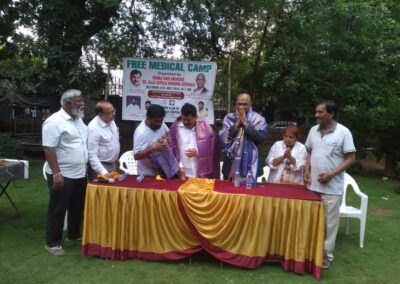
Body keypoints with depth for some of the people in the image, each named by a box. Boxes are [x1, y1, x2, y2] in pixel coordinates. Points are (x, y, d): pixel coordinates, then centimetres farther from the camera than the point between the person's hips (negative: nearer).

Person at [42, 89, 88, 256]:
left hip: (80, 174, 8)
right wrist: (56, 174, -24)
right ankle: (52, 243, 18)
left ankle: (74, 235, 36)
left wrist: (85, 167, 17)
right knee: (57, 210, 4)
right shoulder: (54, 121, -16)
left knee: (77, 207, 19)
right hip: (63, 175, -8)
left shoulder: (78, 120, 11)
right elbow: (48, 149, -20)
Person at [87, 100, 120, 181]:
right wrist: (103, 172, -30)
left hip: (113, 165, 8)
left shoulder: (111, 121, 1)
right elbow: (92, 155, -25)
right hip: (101, 166, -8)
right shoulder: (93, 128, -23)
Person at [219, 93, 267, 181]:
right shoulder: (229, 118, 3)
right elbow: (222, 139, -6)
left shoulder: (259, 119, -1)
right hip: (231, 165, 2)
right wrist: (236, 124, -13)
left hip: (250, 166, -1)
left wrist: (246, 124, -15)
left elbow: (261, 138, -15)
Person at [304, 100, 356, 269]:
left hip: (332, 187, -5)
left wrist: (331, 174, -17)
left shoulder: (343, 132, -10)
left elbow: (351, 158, -9)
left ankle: (326, 255, 18)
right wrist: (307, 170, 1)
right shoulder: (313, 130, 6)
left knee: (329, 222, 4)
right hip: (313, 184, 5)